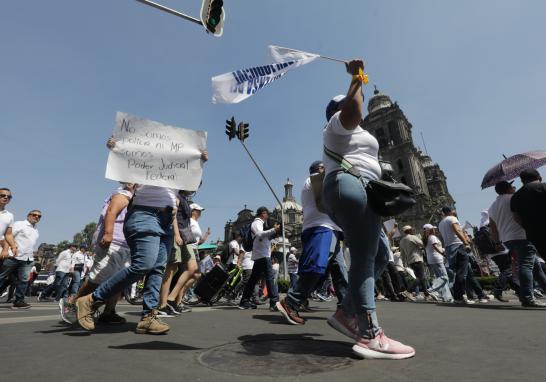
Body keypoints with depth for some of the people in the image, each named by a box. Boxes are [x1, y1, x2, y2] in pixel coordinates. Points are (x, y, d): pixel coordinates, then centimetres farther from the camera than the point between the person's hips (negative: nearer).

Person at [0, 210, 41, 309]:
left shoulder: (36, 231, 21)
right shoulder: (19, 224, 1)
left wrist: (31, 257, 15)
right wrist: (9, 251, -17)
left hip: (27, 260, 6)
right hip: (13, 257, -6)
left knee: (24, 280, 1)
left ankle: (19, 301, 5)